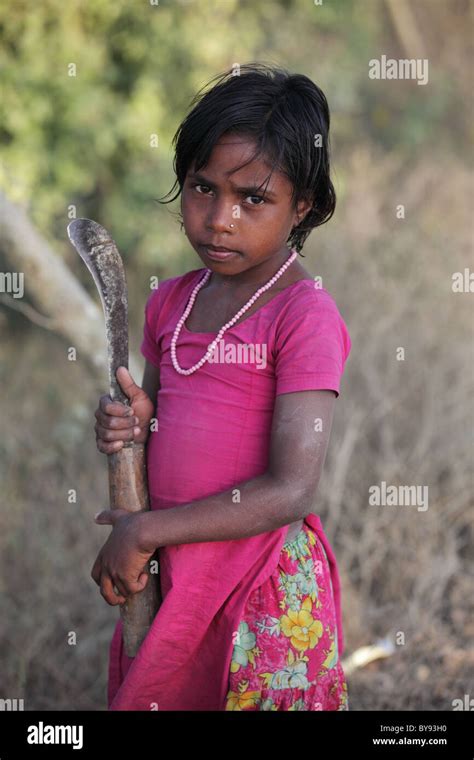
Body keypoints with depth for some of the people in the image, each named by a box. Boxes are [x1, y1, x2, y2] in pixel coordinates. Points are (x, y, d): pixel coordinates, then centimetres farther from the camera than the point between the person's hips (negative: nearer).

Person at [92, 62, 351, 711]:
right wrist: (132, 423, -4)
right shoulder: (170, 301, 6)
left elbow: (291, 491, -20)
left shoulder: (304, 314, -15)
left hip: (264, 586, -6)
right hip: (165, 572, 6)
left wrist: (145, 531, -15)